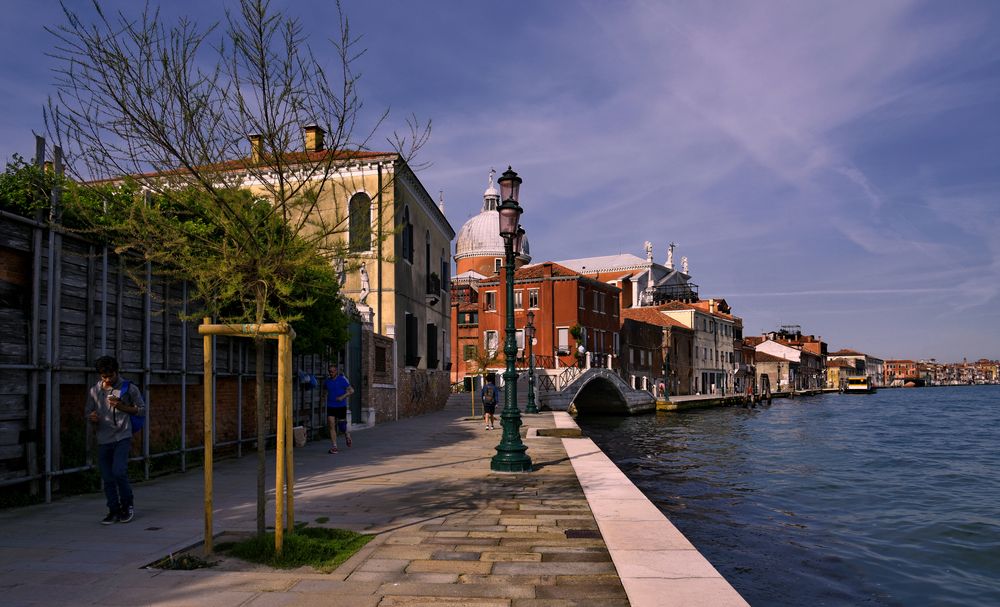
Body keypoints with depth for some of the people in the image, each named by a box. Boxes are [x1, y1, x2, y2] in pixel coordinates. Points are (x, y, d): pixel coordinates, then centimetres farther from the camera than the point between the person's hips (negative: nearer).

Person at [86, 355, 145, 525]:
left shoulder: (129, 388, -2)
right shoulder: (95, 390, 6)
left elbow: (142, 410, 2)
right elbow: (87, 411, 15)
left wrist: (121, 406, -13)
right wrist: (91, 418, -9)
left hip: (122, 437, -4)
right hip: (103, 439, 4)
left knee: (119, 472, -15)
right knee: (107, 478, 5)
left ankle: (127, 505, 6)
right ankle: (114, 511, 18)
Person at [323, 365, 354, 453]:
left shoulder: (342, 380, -7)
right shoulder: (327, 381, 6)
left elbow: (351, 390, -9)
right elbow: (325, 390, 26)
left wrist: (343, 397, -21)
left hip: (341, 407, -3)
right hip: (330, 407, 3)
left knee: (342, 428, 2)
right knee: (331, 426, -10)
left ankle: (347, 435, 38)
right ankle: (334, 447, -6)